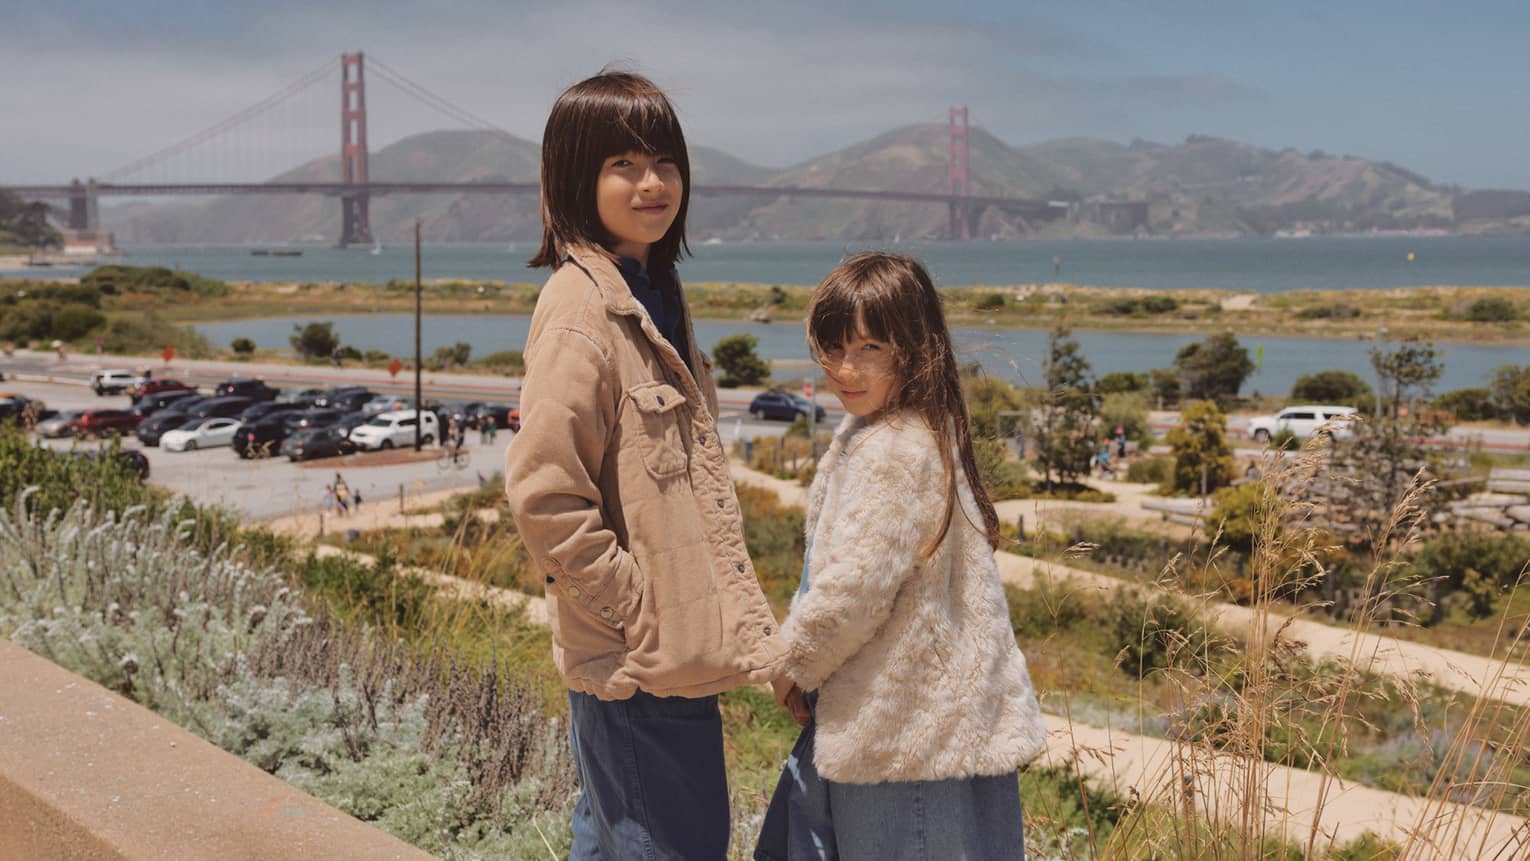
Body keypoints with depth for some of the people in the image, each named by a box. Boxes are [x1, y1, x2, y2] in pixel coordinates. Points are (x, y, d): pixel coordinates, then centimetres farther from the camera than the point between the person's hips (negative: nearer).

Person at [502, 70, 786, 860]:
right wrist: (638, 615, -16)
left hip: (676, 642, 9)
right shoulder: (581, 306, -17)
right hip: (639, 657, -9)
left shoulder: (655, 291, 12)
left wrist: (730, 613, 15)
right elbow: (542, 494, -22)